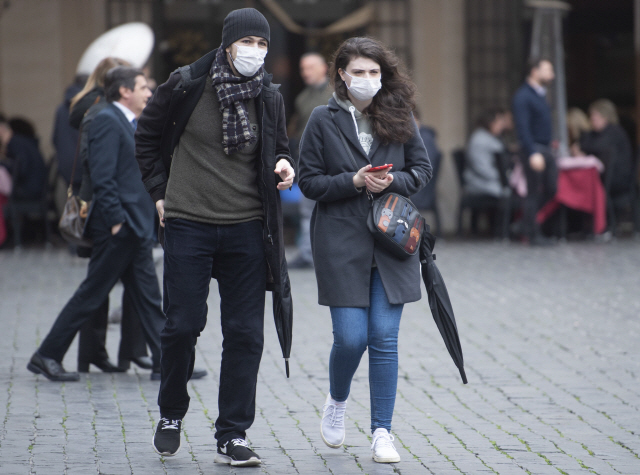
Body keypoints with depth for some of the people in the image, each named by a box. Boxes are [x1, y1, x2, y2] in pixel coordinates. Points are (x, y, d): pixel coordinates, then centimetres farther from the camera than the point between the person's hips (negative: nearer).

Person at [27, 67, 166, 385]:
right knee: (91, 295, -4)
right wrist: (116, 220, -22)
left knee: (148, 297, 8)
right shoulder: (107, 121, -12)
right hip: (117, 228, -10)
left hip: (134, 228, 10)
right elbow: (102, 177, -20)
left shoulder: (127, 123, 18)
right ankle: (47, 356, 4)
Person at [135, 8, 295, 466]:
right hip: (188, 225, -2)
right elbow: (148, 136, 10)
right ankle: (171, 414, 25)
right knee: (183, 325, 1)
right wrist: (160, 191, 6)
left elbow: (278, 148, 18)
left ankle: (233, 436, 7)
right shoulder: (186, 85, -4)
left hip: (247, 229, 2)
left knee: (245, 334, 0)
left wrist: (284, 165, -5)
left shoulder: (270, 98, 3)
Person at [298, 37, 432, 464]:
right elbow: (309, 182, 0)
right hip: (341, 242, -2)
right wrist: (354, 182, -14)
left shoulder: (399, 117, 6)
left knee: (385, 337, -2)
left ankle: (382, 433, 6)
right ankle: (337, 402, 26)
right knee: (351, 338, -6)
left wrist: (393, 181, -9)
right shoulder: (323, 120, 1)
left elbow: (422, 169, 11)